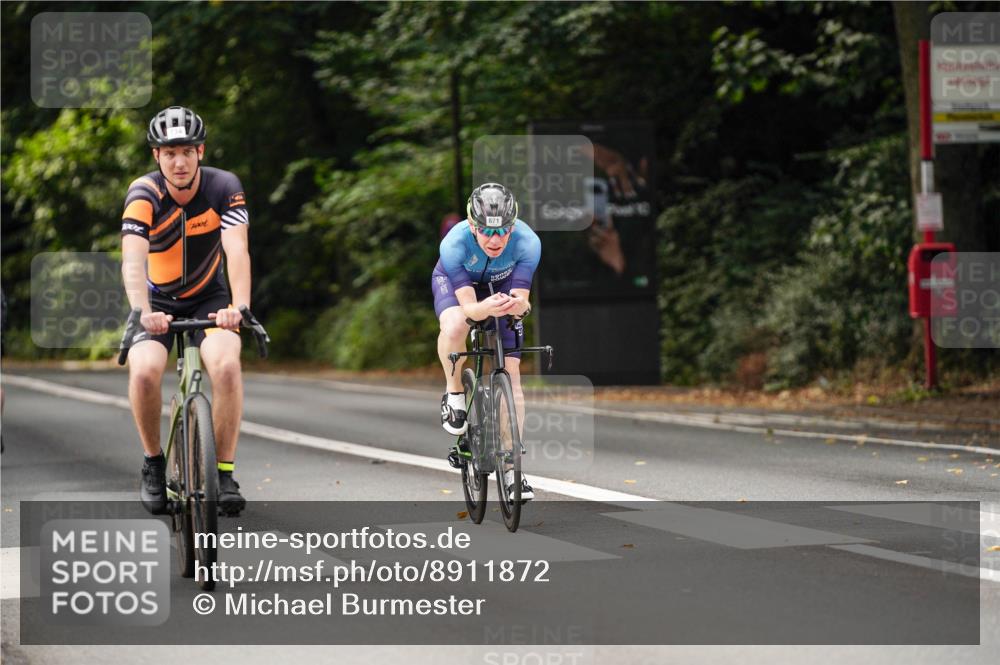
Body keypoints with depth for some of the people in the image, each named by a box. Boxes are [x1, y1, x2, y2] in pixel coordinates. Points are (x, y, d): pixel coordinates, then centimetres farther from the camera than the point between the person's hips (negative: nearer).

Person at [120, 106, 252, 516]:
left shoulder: (224, 187, -18)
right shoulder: (144, 194, -21)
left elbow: (237, 251, -30)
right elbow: (133, 259, -34)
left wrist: (239, 307, -48)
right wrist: (142, 312, -53)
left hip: (209, 298, 0)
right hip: (159, 301, 0)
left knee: (226, 365, -29)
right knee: (144, 372, -27)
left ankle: (224, 472, -16)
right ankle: (154, 463, -2)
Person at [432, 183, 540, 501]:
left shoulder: (528, 242, -34)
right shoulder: (454, 244, -38)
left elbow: (522, 302, -32)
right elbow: (468, 306, -38)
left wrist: (516, 305, -56)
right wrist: (487, 308, -60)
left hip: (503, 287, 2)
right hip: (455, 282, -2)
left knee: (511, 373, -8)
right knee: (455, 327, -37)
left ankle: (511, 465, 2)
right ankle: (454, 392, -7)